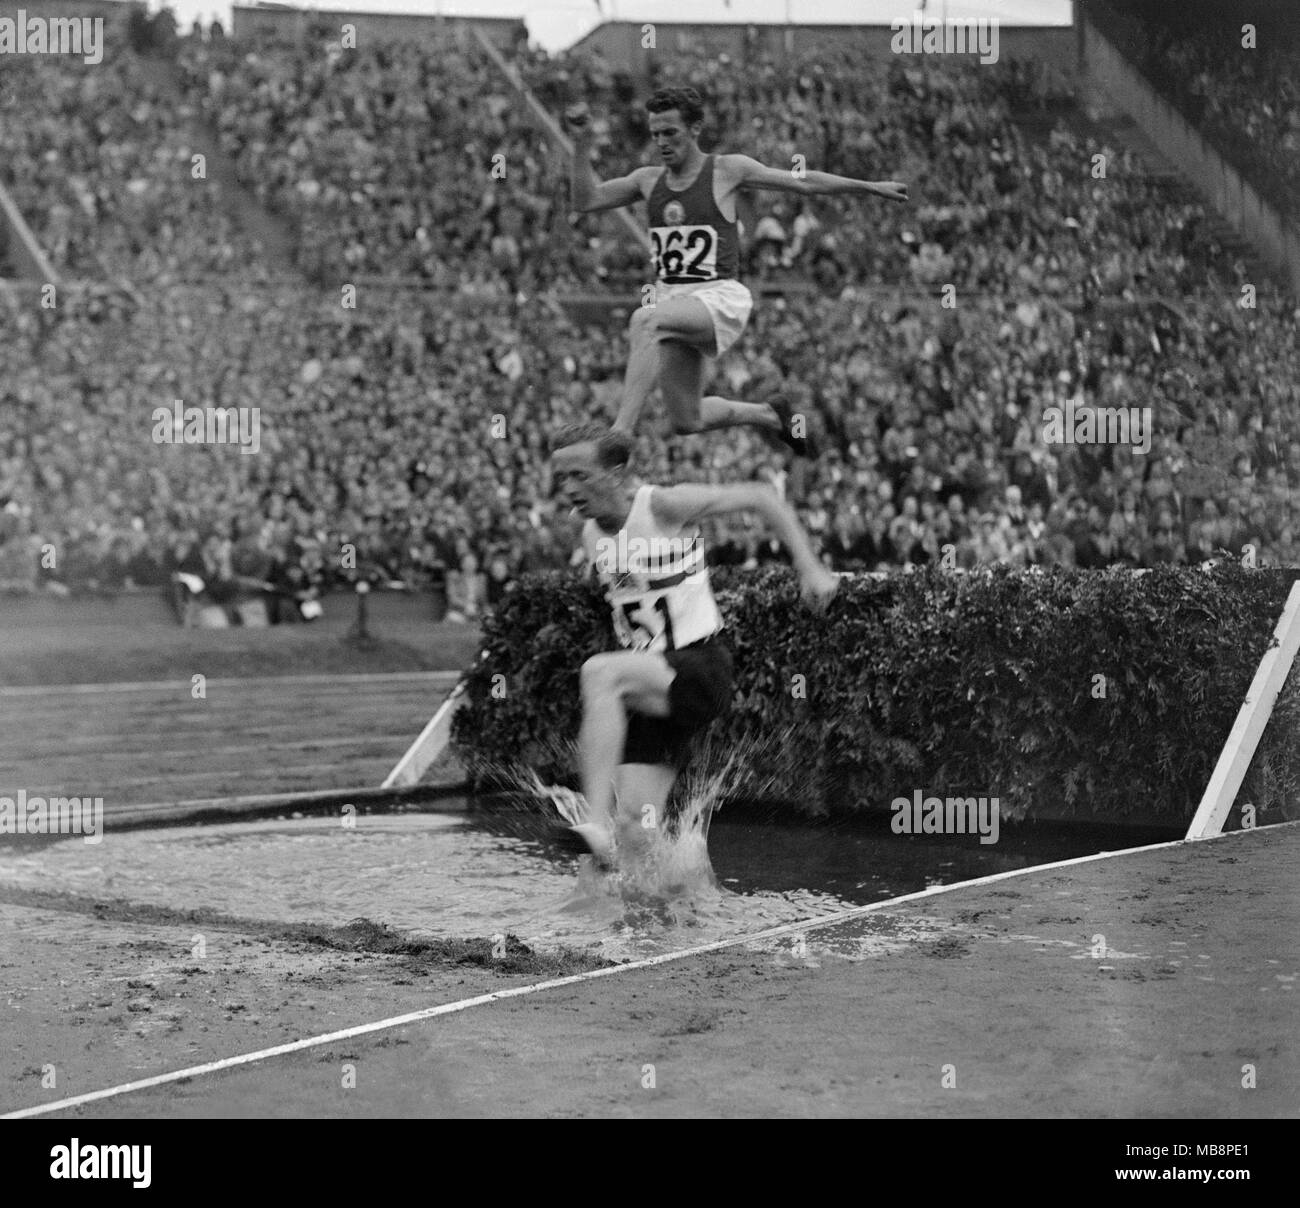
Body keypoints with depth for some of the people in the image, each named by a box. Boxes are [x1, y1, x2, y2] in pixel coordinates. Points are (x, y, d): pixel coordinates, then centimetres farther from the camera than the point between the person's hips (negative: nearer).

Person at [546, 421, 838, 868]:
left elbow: (760, 497, -5)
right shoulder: (592, 536, 8)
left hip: (702, 669, -7)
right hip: (653, 690, 7)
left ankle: (594, 815, -42)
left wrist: (809, 568, -10)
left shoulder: (664, 506, -12)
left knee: (599, 673, -34)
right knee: (633, 829, -5)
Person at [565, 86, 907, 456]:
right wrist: (582, 143, -2)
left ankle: (621, 432, -42)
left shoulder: (727, 170, 2)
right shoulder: (648, 180, 14)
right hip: (671, 299, 6)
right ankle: (770, 415, 32)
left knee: (645, 321, -35)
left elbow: (803, 182, 9)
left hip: (719, 296, -6)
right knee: (689, 423, 4)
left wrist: (872, 186, 12)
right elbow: (586, 201, 9)